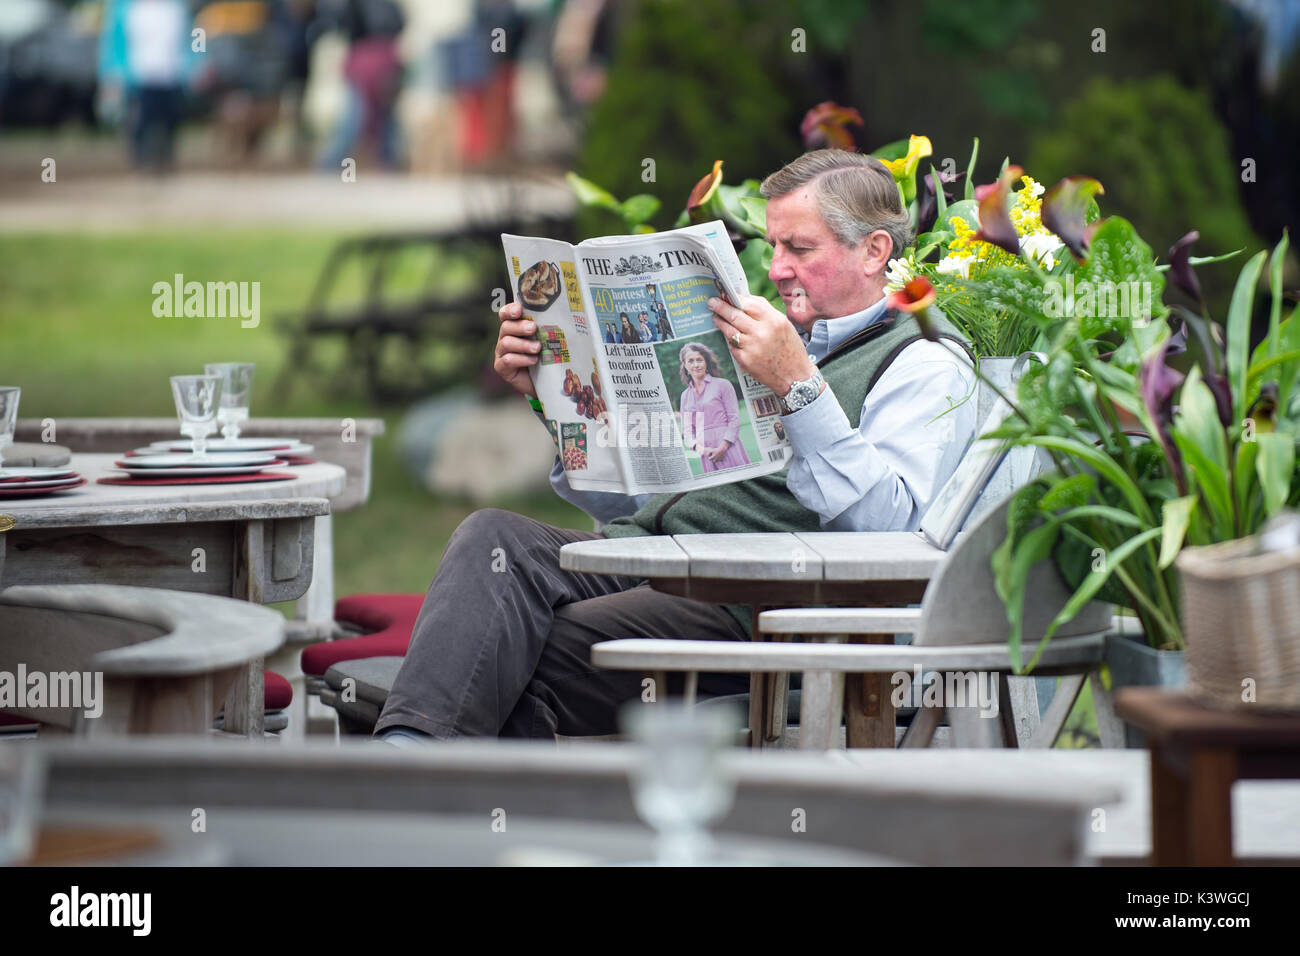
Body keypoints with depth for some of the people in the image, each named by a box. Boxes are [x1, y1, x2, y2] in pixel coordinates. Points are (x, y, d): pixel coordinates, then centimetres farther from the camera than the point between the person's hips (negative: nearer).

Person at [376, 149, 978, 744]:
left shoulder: (927, 365, 6)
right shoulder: (765, 343, 30)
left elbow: (888, 527, -14)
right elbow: (624, 496, 29)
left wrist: (800, 387, -19)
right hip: (636, 553, 7)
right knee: (493, 536, -26)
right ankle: (412, 745, -44)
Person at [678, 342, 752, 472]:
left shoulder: (722, 385, 3)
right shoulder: (686, 395, 15)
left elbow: (734, 419, -2)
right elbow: (686, 430, 13)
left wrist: (722, 448, -13)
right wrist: (699, 448, -8)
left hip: (728, 450, -3)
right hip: (707, 456, 3)